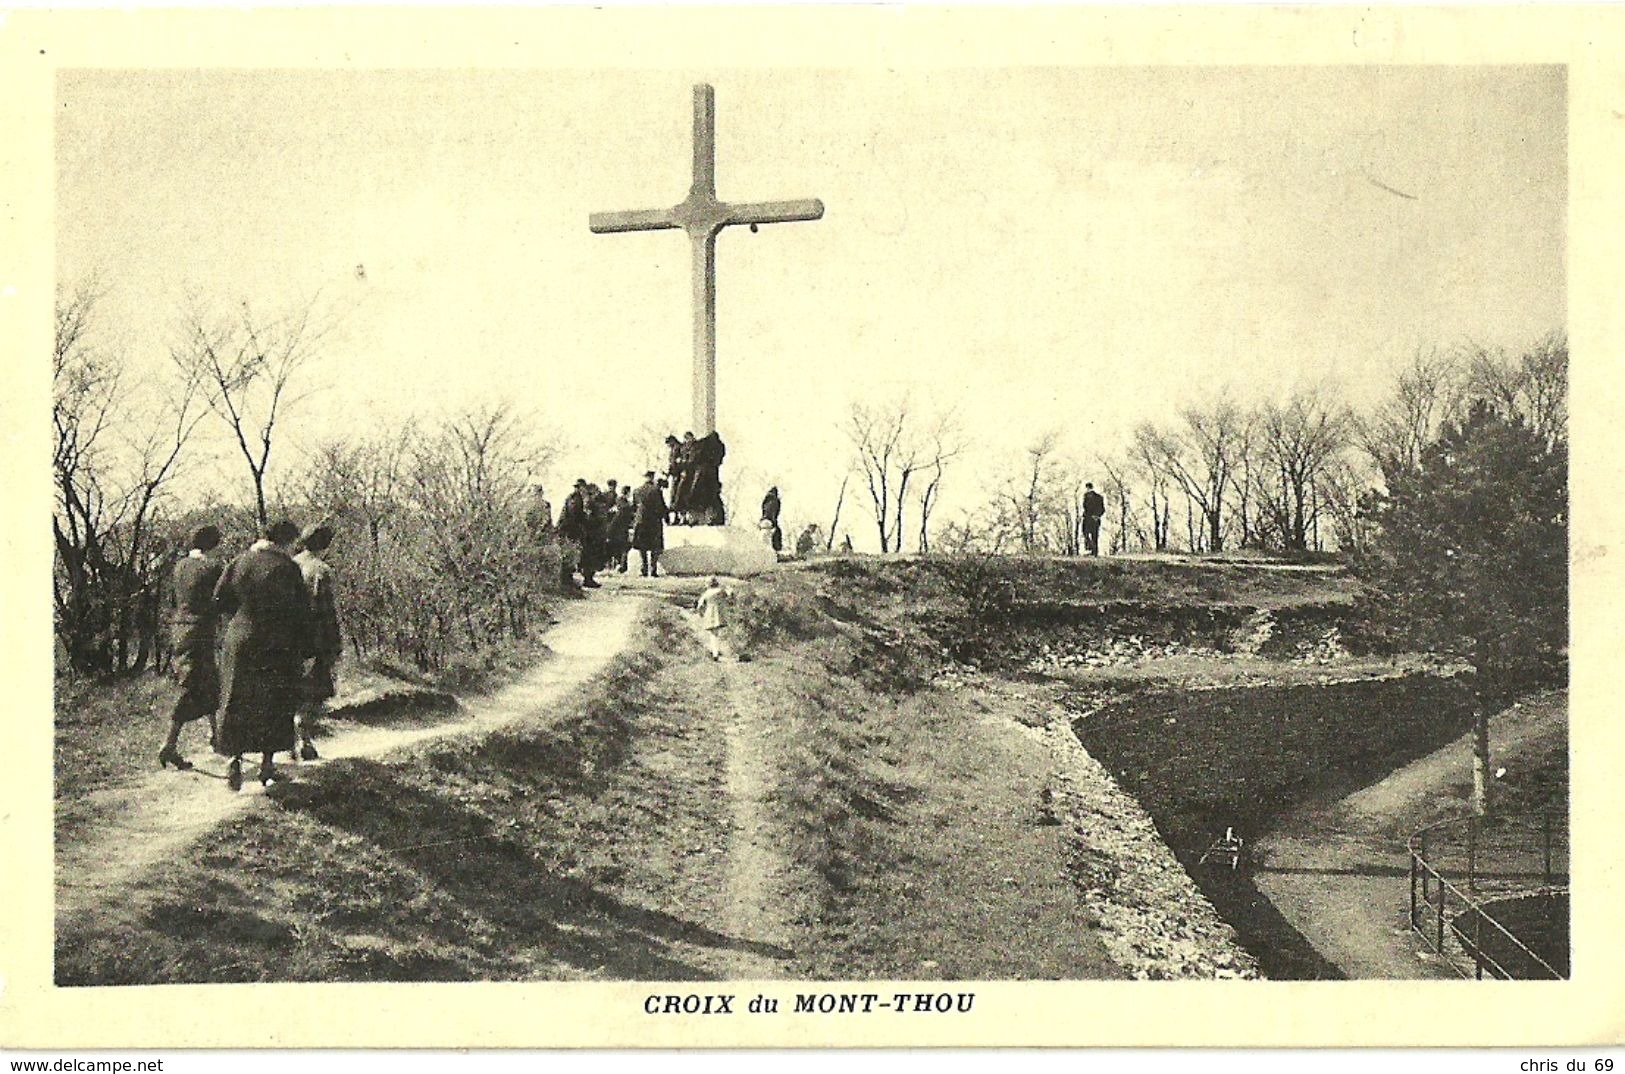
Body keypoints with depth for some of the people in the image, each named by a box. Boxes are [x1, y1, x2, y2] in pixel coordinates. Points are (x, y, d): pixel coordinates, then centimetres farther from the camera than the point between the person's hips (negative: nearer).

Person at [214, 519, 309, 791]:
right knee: (275, 706, 9)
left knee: (238, 706, 8)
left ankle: (236, 762, -4)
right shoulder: (286, 567, -9)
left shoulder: (238, 564, 2)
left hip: (240, 642, 3)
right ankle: (266, 765, 11)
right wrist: (304, 651, 0)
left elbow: (219, 601, 3)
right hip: (278, 647, -3)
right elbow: (301, 612, -8)